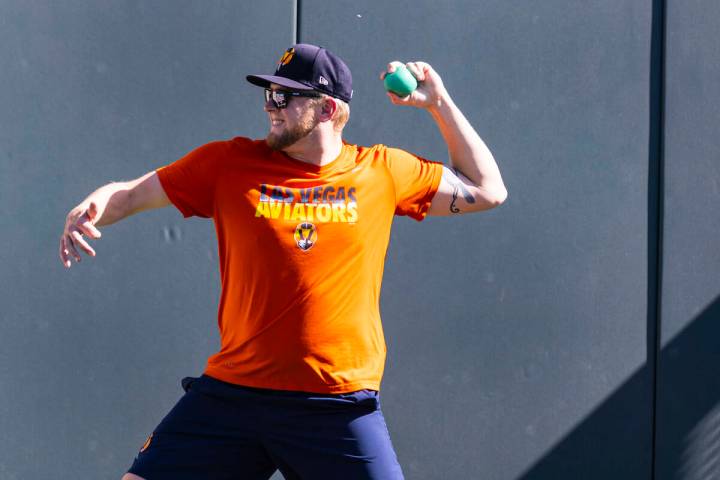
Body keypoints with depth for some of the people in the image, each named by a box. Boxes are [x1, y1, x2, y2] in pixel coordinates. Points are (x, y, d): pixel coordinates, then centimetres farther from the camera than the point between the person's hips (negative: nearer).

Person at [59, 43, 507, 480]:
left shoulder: (383, 171, 6)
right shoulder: (229, 163, 5)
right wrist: (86, 212, -13)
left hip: (342, 409, -1)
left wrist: (439, 103, 10)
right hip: (233, 394, 1)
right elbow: (131, 194, 9)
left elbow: (486, 190, 16)